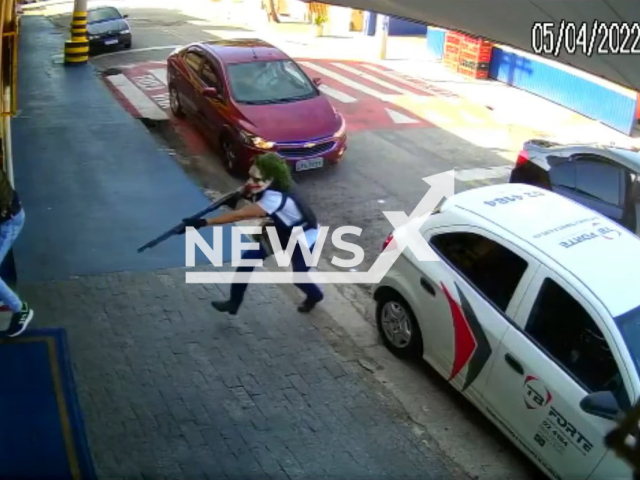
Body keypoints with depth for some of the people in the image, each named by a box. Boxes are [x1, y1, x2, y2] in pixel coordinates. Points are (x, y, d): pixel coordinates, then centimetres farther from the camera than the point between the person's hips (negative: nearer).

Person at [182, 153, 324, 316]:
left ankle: (315, 296, 49)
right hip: (283, 232, 7)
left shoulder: (276, 198, -44)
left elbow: (240, 215, -50)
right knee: (249, 258, -6)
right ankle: (234, 302, 7)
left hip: (305, 239, -7)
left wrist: (204, 222, -53)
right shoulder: (266, 188, -19)